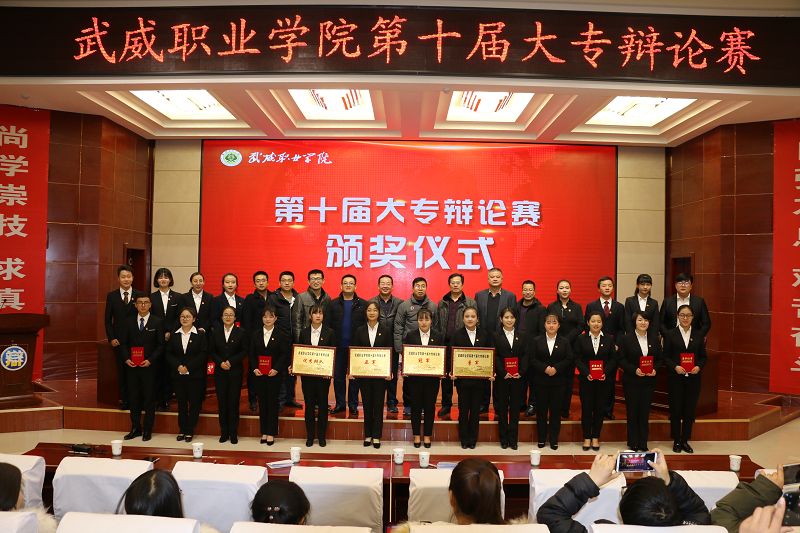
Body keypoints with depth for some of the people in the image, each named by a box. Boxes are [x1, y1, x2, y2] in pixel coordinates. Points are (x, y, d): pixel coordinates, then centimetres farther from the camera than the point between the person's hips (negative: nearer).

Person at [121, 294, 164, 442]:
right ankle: (135, 428, 20)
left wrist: (150, 360, -13)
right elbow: (125, 343, 10)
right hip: (132, 366, 3)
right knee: (133, 397, 8)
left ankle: (147, 430, 13)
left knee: (149, 399, 3)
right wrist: (127, 358, -5)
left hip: (149, 366, -3)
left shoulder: (157, 322, -2)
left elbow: (161, 345, -3)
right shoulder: (130, 321, 8)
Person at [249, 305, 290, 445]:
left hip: (274, 374, -3)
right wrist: (254, 368, -7)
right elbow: (251, 354, 6)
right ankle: (264, 432, 17)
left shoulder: (281, 335, -1)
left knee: (273, 402, 1)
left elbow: (285, 355, -4)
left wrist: (276, 369, -15)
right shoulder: (255, 334, 8)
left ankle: (271, 433, 9)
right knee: (262, 402, 8)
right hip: (259, 374, 3)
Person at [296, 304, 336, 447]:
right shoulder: (304, 332, 4)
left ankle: (322, 436, 18)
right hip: (306, 374, 1)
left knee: (323, 405, 6)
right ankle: (310, 436, 18)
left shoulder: (330, 333, -1)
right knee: (309, 404, 7)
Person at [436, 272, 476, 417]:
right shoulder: (442, 303, 11)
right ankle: (446, 405, 17)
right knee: (446, 375, 7)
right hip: (445, 344, 2)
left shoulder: (471, 303, 3)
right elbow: (437, 324, 10)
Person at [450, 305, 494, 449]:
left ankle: (473, 439, 20)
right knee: (463, 409, 7)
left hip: (479, 378, 1)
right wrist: (452, 372, -15)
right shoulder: (457, 334, -1)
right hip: (462, 378, -1)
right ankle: (464, 439, 19)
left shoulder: (485, 334, 4)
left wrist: (491, 372, -8)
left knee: (476, 409, 8)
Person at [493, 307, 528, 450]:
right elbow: (495, 357, -4)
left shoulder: (523, 336, 8)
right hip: (501, 377, -1)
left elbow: (525, 356, 2)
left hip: (518, 377, 1)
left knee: (515, 408, 5)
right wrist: (504, 373, -14)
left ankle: (513, 439, 13)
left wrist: (521, 372, -11)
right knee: (502, 408, 5)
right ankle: (503, 439, 14)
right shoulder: (496, 336, 2)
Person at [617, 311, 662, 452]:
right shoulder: (626, 339, -3)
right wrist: (634, 370, -18)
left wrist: (655, 369, -9)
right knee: (632, 412, 3)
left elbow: (660, 358, 10)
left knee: (645, 412, 6)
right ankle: (633, 444, 13)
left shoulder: (654, 338, 7)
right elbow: (621, 359, -5)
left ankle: (643, 444, 15)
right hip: (631, 381, -3)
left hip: (649, 381, 3)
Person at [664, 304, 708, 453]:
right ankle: (676, 441, 15)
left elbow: (703, 356, 9)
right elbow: (665, 357, -1)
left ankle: (685, 440, 18)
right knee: (675, 409, 3)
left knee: (690, 410, 5)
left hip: (693, 378, 2)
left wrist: (699, 366, -10)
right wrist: (675, 367, -17)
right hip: (675, 378, -2)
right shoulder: (670, 335, 0)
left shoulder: (698, 335, 8)